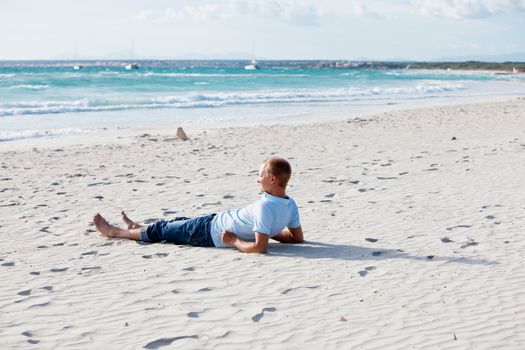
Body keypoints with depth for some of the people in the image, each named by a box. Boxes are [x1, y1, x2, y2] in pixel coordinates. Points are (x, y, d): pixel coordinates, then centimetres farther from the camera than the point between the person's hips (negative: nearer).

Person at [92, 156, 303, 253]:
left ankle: (113, 232, 37)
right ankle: (135, 227, 55)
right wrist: (269, 231, 3)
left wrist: (234, 241, -25)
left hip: (211, 232, -8)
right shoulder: (290, 205, -11)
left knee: (161, 230, 13)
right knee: (179, 221, 29)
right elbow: (297, 238, 1)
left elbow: (259, 247, -41)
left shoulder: (265, 207, -37)